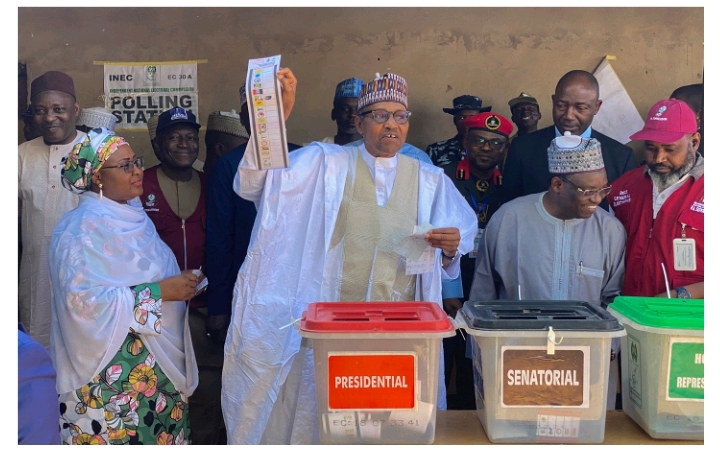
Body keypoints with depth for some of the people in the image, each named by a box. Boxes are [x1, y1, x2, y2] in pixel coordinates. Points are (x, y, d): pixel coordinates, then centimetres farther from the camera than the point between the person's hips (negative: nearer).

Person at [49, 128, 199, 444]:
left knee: (159, 433, 14)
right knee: (120, 435, 3)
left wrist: (179, 284, 2)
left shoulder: (133, 214, 8)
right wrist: (159, 292, -23)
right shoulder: (82, 228, -16)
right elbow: (83, 300, -25)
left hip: (156, 359, 8)